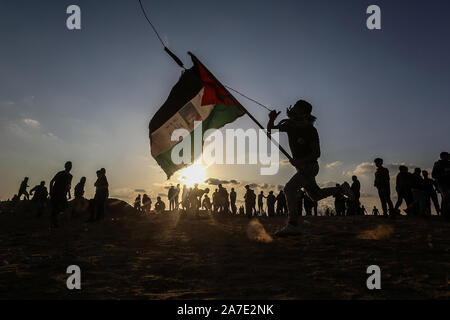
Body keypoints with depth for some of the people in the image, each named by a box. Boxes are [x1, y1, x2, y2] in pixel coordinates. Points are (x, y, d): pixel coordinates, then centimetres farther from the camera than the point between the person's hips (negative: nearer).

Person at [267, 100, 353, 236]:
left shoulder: (310, 130, -20)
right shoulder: (289, 125, -2)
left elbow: (317, 153, -18)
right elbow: (270, 130, 7)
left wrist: (300, 161, -32)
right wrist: (272, 119, -15)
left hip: (309, 166, -8)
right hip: (302, 167, 8)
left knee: (289, 188, -25)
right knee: (315, 195, 21)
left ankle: (293, 225, -30)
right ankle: (342, 189, 42)